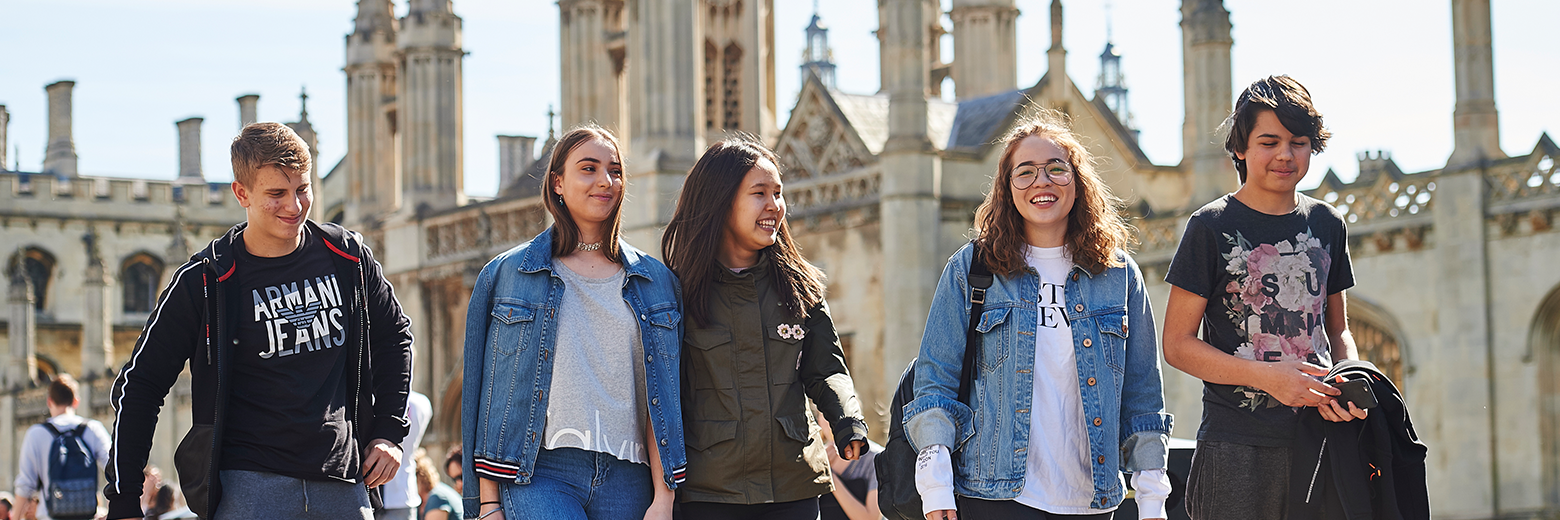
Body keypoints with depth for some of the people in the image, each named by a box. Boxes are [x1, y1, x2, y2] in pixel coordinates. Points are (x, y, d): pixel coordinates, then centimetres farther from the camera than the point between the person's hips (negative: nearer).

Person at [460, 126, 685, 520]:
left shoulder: (656, 281, 13)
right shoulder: (506, 273, 9)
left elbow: (663, 398, 9)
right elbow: (487, 393, 7)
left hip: (626, 480, 3)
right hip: (538, 473, -2)